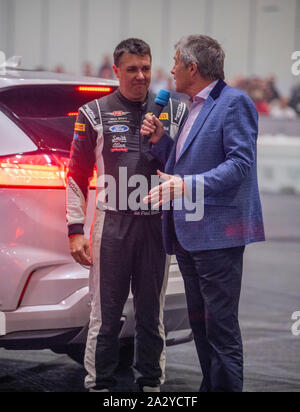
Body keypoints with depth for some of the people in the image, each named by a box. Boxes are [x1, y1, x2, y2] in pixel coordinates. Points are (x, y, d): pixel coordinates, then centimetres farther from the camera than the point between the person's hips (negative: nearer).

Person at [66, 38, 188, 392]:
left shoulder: (173, 111, 9)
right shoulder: (95, 114, 3)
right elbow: (77, 176, 4)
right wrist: (76, 231, -3)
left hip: (156, 225, 2)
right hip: (111, 226, -2)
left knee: (152, 313, 9)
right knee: (105, 314, -1)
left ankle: (151, 382, 19)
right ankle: (99, 383, 7)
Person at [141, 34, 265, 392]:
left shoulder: (234, 102, -9)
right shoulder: (194, 108, 19)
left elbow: (240, 163, -18)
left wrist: (187, 185, -25)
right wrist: (160, 140, 6)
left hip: (217, 232, -9)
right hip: (187, 232, 9)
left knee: (221, 326, -7)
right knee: (200, 323, 15)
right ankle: (209, 386, 23)